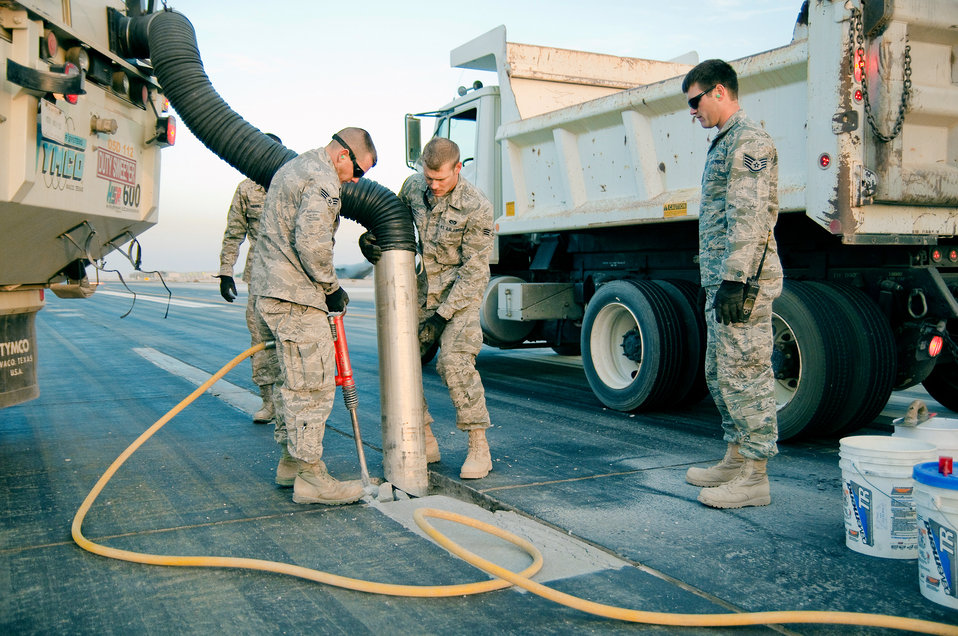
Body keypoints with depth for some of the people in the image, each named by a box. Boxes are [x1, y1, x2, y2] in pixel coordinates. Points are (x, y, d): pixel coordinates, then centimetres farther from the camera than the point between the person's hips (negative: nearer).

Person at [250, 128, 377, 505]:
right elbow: (311, 242, -23)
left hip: (269, 290, 11)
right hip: (295, 297, -11)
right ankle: (309, 477, -3)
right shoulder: (323, 180, -12)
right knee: (313, 385, -7)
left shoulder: (293, 169, 23)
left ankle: (290, 463, 26)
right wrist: (331, 289, -10)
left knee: (290, 381, 17)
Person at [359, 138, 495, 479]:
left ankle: (479, 447, -9)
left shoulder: (477, 208, -20)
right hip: (425, 287, 6)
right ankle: (425, 441, 14)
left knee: (455, 361, -21)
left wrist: (443, 313, -18)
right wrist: (371, 239, -6)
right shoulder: (414, 186, -3)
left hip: (463, 291, -6)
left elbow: (473, 269, -17)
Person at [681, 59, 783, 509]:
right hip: (723, 281, 11)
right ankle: (735, 460, 25)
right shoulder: (724, 144, 21)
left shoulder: (748, 140, -10)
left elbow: (750, 217, -20)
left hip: (744, 281, -11)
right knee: (720, 374, 15)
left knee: (745, 374, -7)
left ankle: (755, 476, 0)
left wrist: (734, 280, -24)